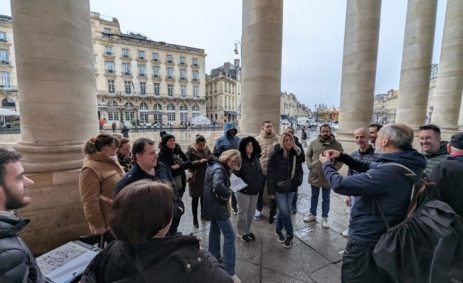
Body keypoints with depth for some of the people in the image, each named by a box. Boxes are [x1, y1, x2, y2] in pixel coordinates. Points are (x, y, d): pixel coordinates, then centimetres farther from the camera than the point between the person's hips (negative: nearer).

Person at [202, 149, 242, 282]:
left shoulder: (215, 165, 5)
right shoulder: (219, 168, -26)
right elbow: (218, 186, -43)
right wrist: (228, 194, -26)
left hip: (213, 204, 10)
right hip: (218, 206, -10)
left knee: (215, 230, 25)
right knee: (229, 236, -3)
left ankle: (214, 256, 44)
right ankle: (229, 271, 5)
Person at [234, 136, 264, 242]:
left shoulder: (256, 158, 5)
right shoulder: (239, 159, -15)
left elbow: (260, 172, 13)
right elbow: (235, 175, -19)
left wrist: (261, 182, 6)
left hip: (254, 190, 6)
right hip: (243, 190, -6)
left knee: (251, 211, 16)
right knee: (243, 212, 7)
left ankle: (248, 231, 34)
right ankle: (242, 233, 25)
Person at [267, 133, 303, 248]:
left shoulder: (296, 154, -1)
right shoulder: (276, 154, -15)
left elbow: (299, 170, 11)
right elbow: (270, 173, -13)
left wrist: (298, 181, -4)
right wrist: (271, 190, -13)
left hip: (291, 188, 5)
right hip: (279, 188, -4)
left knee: (284, 210, 16)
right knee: (285, 212, -1)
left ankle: (278, 230, 38)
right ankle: (290, 235, 22)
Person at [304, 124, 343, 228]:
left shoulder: (337, 144, -6)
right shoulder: (313, 143, -1)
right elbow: (308, 155, 6)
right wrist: (310, 166, -7)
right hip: (314, 175, 2)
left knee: (326, 198, 14)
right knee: (314, 196, 18)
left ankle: (325, 218, 31)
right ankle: (312, 214, 35)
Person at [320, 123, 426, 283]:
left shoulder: (387, 172, -34)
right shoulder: (407, 165, -3)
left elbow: (340, 185, -30)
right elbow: (368, 167, 10)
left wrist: (327, 164, -12)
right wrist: (341, 156, 3)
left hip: (366, 241, -8)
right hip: (384, 238, 9)